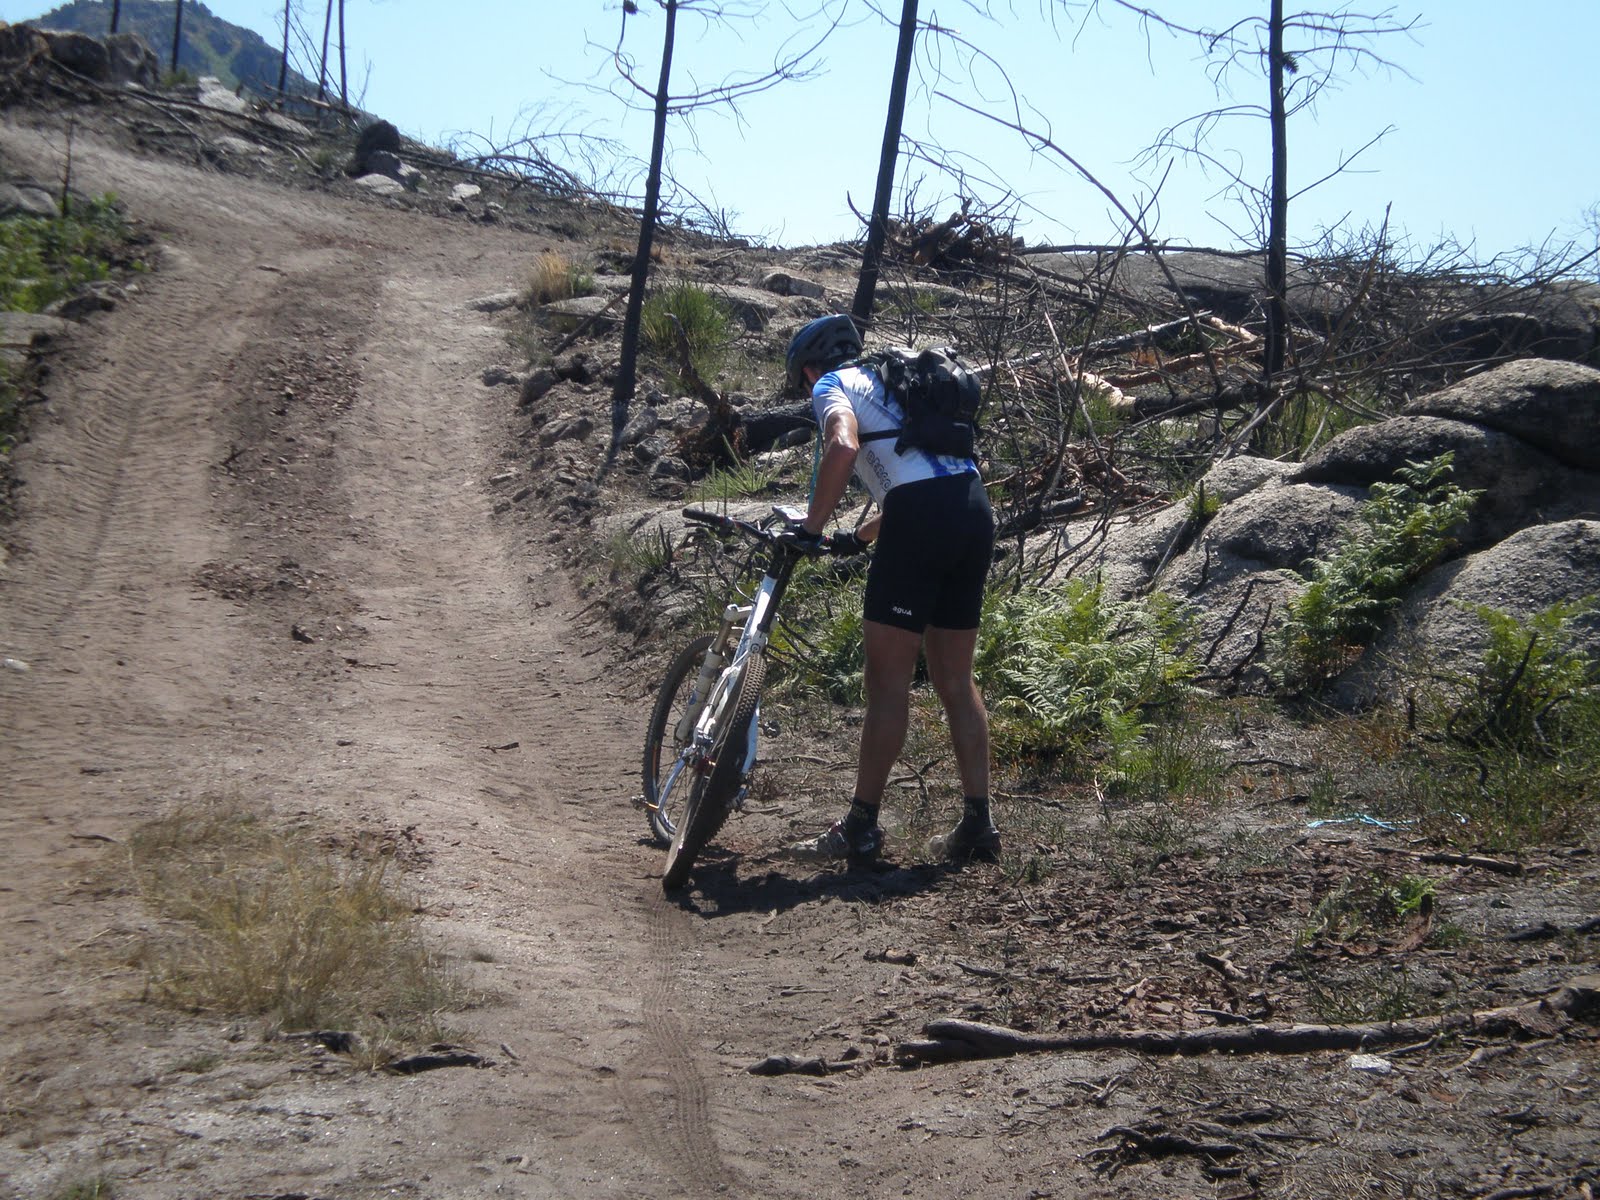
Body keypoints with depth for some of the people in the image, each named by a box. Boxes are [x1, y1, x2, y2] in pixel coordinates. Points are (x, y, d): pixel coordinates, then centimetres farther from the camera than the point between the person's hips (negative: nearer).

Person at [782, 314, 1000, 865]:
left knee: (888, 680, -2)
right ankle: (977, 824, 14)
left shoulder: (832, 385, 8)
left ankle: (861, 828, 2)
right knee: (956, 680, 13)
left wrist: (811, 530, -10)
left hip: (921, 519, -8)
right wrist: (858, 536, 44)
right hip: (976, 510, 8)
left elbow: (842, 448, -16)